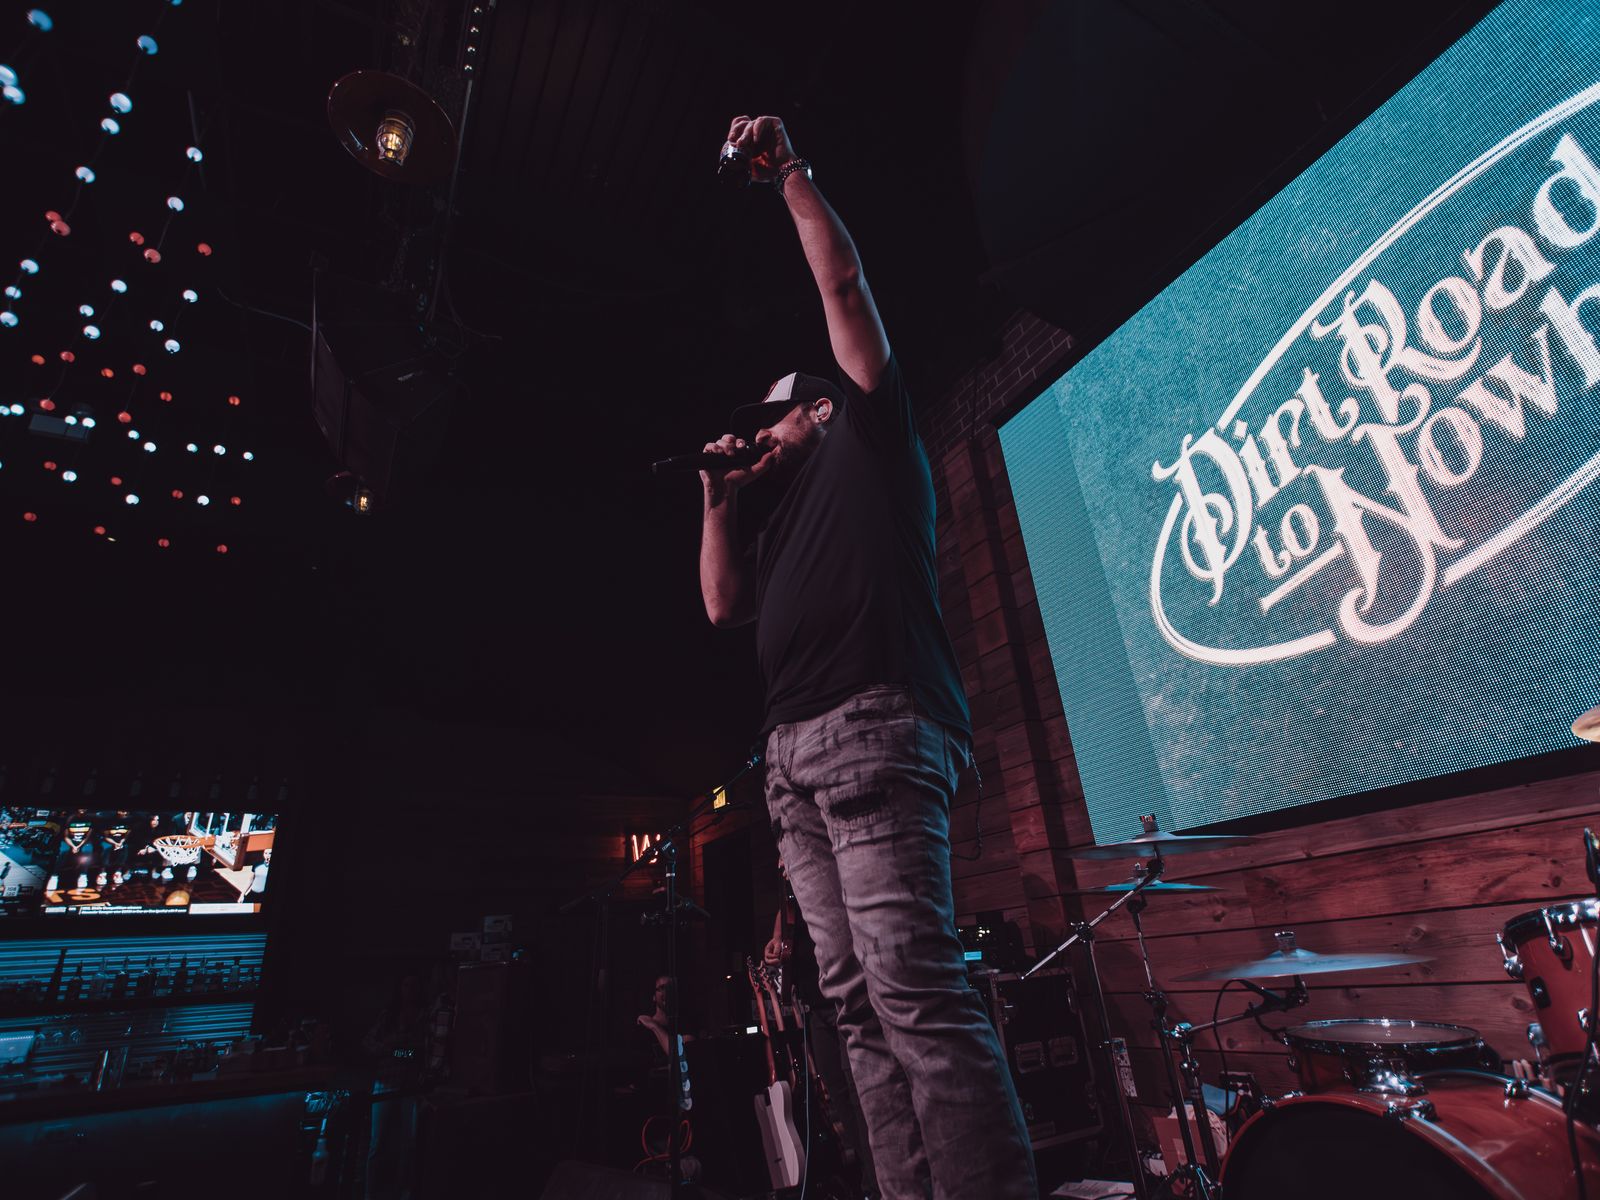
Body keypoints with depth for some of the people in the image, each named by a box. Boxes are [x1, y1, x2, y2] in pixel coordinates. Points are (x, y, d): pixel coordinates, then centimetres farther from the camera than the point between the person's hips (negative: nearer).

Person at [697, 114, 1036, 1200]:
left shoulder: (868, 436, 16)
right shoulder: (784, 524, 33)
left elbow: (843, 283, 11)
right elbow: (724, 606, 24)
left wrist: (789, 173, 21)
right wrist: (720, 498, 27)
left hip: (873, 725, -8)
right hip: (795, 754, 8)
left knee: (915, 987, -16)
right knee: (861, 1002, 2)